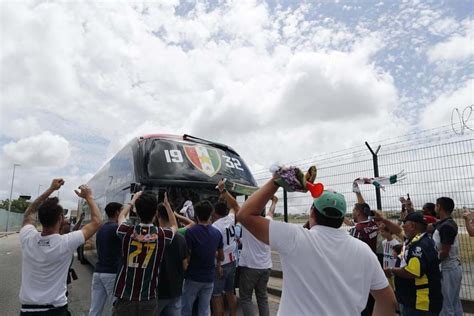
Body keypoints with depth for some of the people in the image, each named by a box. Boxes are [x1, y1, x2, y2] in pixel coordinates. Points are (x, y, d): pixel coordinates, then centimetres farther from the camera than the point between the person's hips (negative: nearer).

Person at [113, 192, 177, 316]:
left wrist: (134, 199, 24)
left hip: (125, 297, 0)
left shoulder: (127, 231, -12)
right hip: (149, 299, 0)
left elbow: (121, 216, 13)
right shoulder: (163, 235, -13)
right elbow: (175, 226, 13)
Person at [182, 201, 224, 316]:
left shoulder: (190, 231, -15)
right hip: (209, 278, 4)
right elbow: (221, 257, 7)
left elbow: (187, 257, -14)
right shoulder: (217, 233, -1)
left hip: (193, 277, -3)